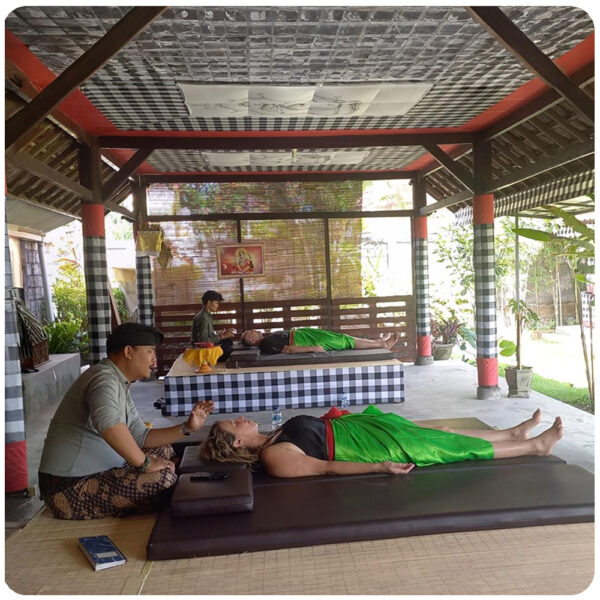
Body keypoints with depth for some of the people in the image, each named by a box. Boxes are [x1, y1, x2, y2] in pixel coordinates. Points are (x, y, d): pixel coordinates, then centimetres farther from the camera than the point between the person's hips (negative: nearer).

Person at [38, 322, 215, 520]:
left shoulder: (120, 385, 14)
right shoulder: (104, 378, -19)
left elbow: (141, 437, 11)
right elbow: (108, 422, -41)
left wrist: (186, 428, 2)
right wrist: (145, 463, -30)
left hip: (94, 473, 11)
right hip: (71, 488, -11)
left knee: (163, 451, 13)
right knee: (164, 478, -25)